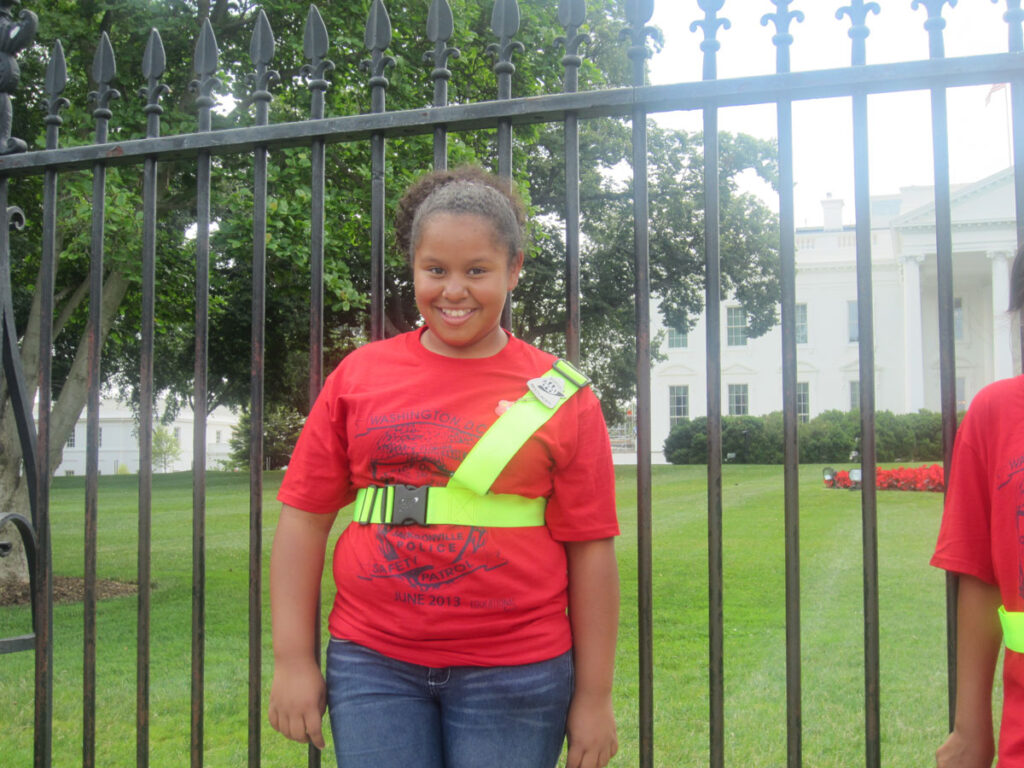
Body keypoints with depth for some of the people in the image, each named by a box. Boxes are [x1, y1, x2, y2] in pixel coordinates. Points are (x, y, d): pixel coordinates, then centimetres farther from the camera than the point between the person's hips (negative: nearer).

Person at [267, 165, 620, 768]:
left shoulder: (560, 395, 0)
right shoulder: (360, 374, 5)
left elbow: (591, 550, 0)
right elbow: (306, 517, 5)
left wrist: (594, 695, 0)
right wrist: (294, 660, 2)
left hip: (515, 674, -1)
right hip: (373, 665, 2)